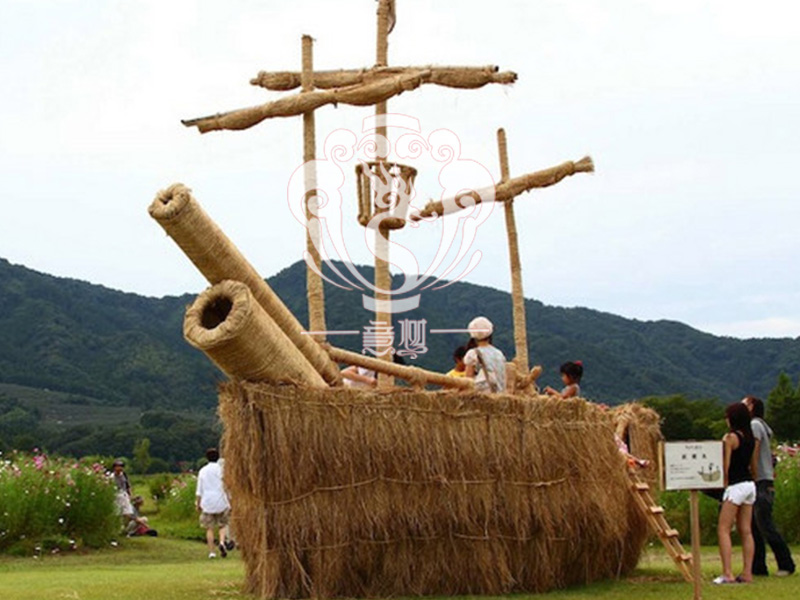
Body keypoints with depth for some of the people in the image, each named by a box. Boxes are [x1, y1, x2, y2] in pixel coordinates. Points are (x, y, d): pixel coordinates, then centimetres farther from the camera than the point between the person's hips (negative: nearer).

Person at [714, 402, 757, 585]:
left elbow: (725, 465, -13)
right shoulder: (751, 438, 11)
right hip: (750, 485, 8)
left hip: (736, 486, -8)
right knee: (746, 530, 8)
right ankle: (747, 573, 6)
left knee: (723, 529, -6)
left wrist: (724, 482, -1)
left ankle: (727, 574, -13)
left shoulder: (730, 437, -11)